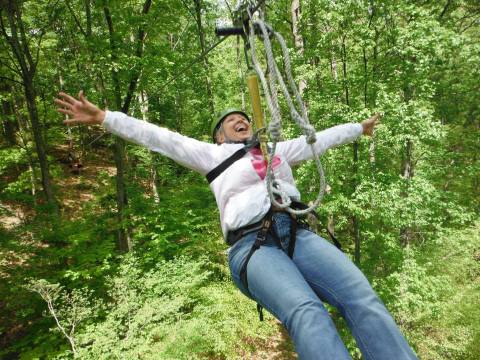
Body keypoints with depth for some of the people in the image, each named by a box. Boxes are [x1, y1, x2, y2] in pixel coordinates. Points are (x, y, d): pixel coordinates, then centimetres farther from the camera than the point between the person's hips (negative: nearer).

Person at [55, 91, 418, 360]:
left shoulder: (277, 149, 33)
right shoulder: (213, 154, 23)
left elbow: (321, 138, 44)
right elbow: (158, 137, 21)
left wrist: (358, 128, 53)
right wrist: (103, 117, 20)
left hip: (299, 233, 5)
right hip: (252, 244, -4)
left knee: (364, 299, -21)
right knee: (307, 312, -32)